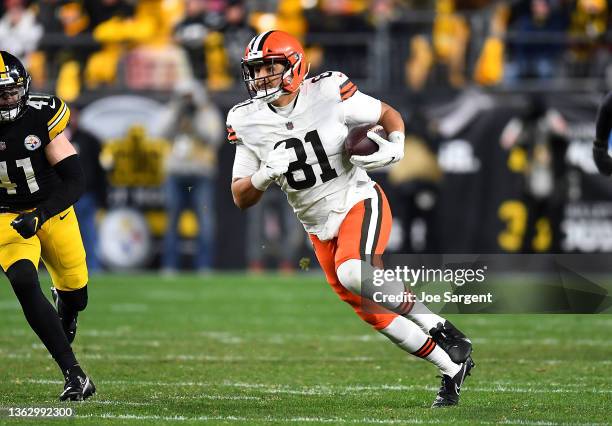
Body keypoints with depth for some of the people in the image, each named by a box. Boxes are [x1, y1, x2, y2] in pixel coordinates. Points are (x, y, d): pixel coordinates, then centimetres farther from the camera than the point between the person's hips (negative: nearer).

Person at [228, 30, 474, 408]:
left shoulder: (328, 94, -15)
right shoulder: (249, 122, -5)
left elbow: (389, 114, 1)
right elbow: (242, 199, -1)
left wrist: (396, 146, -21)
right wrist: (266, 174, -22)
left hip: (358, 204, -5)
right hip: (320, 228, 5)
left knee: (353, 275, -34)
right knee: (375, 314, 7)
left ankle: (437, 327, -15)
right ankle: (452, 368, 25)